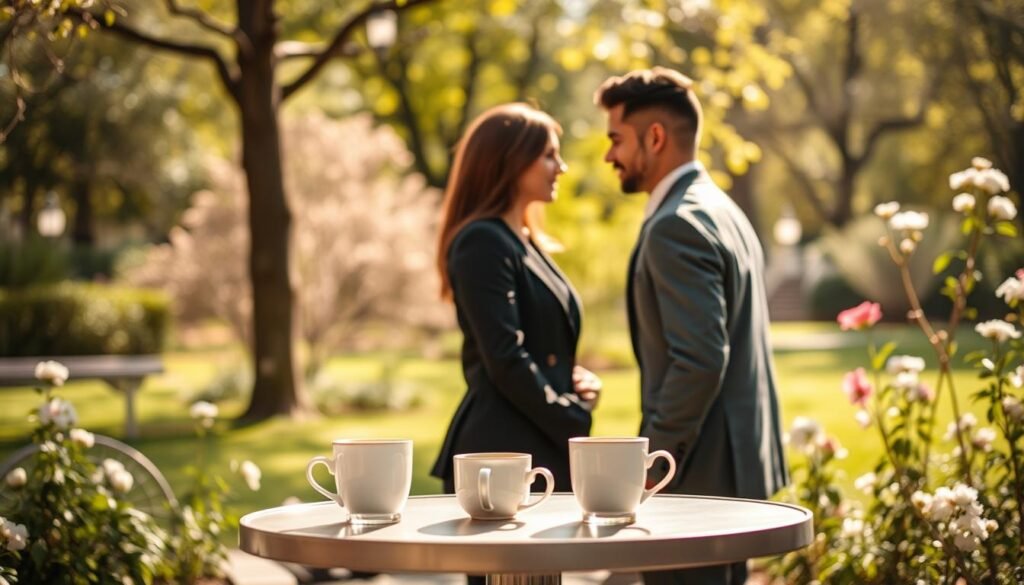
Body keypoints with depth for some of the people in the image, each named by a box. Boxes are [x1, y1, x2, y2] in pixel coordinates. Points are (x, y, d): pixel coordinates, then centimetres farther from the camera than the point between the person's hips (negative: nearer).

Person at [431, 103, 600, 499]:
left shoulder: (526, 244, 18)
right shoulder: (482, 242, -11)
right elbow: (506, 361, -18)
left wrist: (579, 381, 3)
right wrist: (574, 427, -12)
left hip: (542, 450, 9)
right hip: (503, 452, -9)